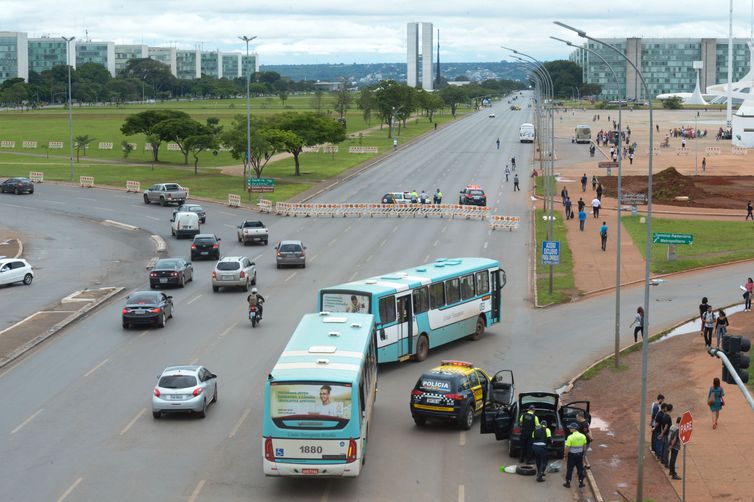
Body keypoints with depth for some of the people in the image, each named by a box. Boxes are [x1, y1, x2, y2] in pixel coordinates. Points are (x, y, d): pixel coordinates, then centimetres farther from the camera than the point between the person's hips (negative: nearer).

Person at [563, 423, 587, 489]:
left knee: (570, 469, 7)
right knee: (580, 468, 14)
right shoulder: (583, 436, -3)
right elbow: (584, 446, 7)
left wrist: (566, 454, -1)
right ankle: (581, 483, 18)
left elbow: (567, 448, -16)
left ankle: (568, 483, 13)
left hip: (572, 455, -4)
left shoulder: (570, 437, -19)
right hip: (580, 455, 4)